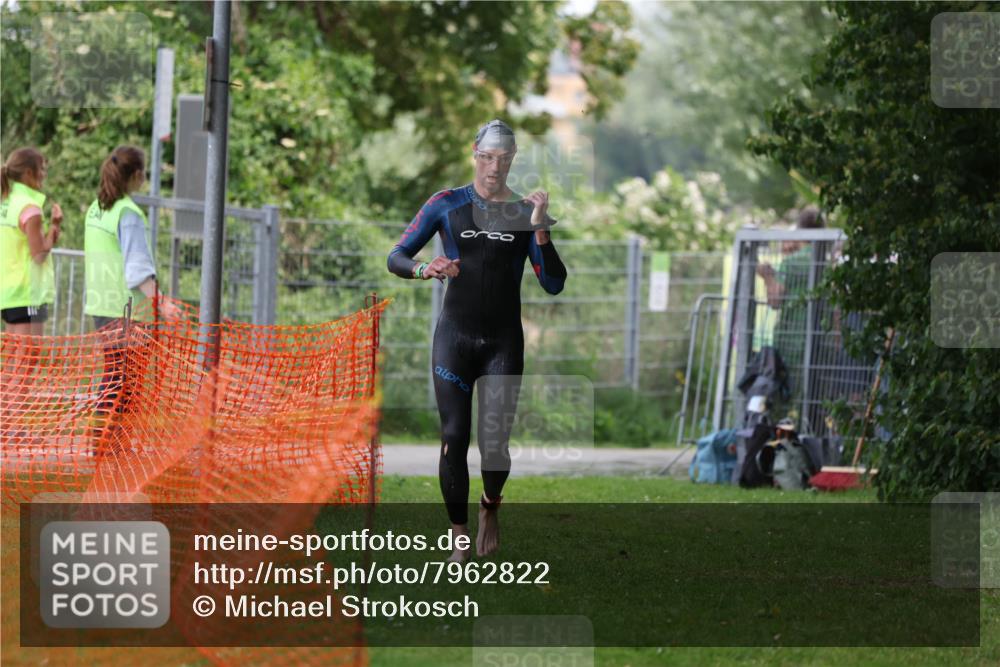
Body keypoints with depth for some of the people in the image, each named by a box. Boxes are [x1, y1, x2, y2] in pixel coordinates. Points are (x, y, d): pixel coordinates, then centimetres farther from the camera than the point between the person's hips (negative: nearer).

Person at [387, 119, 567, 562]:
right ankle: (460, 537, 5)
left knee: (495, 440, -6)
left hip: (504, 342, 0)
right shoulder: (447, 205, 2)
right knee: (454, 437, -5)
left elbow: (554, 284, -2)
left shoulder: (525, 212, 4)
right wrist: (425, 269, -20)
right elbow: (395, 258, 2)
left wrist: (539, 229, -15)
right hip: (454, 337, 0)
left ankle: (490, 508, 25)